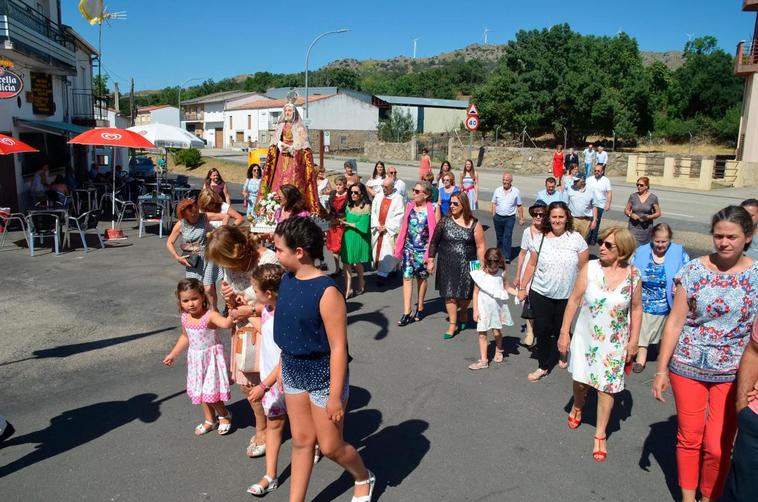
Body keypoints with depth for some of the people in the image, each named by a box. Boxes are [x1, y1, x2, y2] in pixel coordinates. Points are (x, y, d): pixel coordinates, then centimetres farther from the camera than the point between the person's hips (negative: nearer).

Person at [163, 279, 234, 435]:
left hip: (212, 358, -7)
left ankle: (225, 415, 26)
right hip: (196, 359, 7)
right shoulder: (185, 318, -3)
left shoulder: (210, 315, -24)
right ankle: (210, 420, 36)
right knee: (201, 392, 17)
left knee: (211, 391, -2)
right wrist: (173, 354, 22)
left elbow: (226, 324, -45)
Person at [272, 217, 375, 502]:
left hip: (323, 373, -6)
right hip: (293, 369, 6)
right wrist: (284, 369, 15)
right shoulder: (287, 280, -3)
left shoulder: (327, 292, -26)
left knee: (330, 446, 10)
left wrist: (335, 396, -20)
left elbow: (338, 348, -23)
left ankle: (364, 479, 40)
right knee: (301, 440, 18)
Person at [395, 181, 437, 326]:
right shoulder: (410, 206, 2)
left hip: (422, 249, -3)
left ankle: (420, 308, 29)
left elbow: (434, 232, -11)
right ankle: (406, 313, -2)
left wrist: (430, 253, -13)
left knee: (421, 278, 12)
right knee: (407, 277, -2)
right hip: (408, 247, 3)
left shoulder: (431, 210, -11)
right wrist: (397, 244, 11)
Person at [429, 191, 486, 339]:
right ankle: (453, 324, 15)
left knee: (464, 295, 9)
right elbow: (434, 241, 4)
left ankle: (463, 314, 40)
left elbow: (480, 247, -3)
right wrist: (431, 260, 4)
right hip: (447, 265, 1)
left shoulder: (474, 224, -4)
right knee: (449, 295, 2)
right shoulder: (445, 221, -1)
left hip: (466, 265, -1)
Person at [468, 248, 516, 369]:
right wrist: (475, 310, -5)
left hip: (497, 307, 0)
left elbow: (506, 288, 10)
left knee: (497, 332, 4)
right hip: (484, 308, 0)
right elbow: (476, 293, -4)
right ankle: (483, 360, 10)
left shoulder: (502, 274, -5)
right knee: (482, 334, 2)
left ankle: (499, 351, 34)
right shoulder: (479, 274, -9)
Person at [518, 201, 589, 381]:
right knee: (542, 331, 2)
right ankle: (543, 366, 16)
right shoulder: (540, 239, -2)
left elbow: (584, 268, -1)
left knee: (561, 330, 14)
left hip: (567, 296, 0)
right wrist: (522, 287, 4)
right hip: (541, 294, 1)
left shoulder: (576, 239, -5)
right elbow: (531, 265, 4)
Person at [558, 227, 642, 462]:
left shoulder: (633, 275, -11)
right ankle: (577, 407, 49)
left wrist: (633, 340, 2)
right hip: (586, 336, 0)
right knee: (580, 380, 15)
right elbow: (574, 300, -8)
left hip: (614, 342, 0)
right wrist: (564, 332, -7)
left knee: (606, 388, 5)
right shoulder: (590, 268, -13)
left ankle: (600, 435, 23)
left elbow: (636, 308, 1)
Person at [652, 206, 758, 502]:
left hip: (734, 374, 0)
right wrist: (661, 370, -3)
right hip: (688, 367, 0)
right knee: (689, 438, 13)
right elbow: (675, 322, -3)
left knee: (718, 447, 3)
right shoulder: (693, 271, -6)